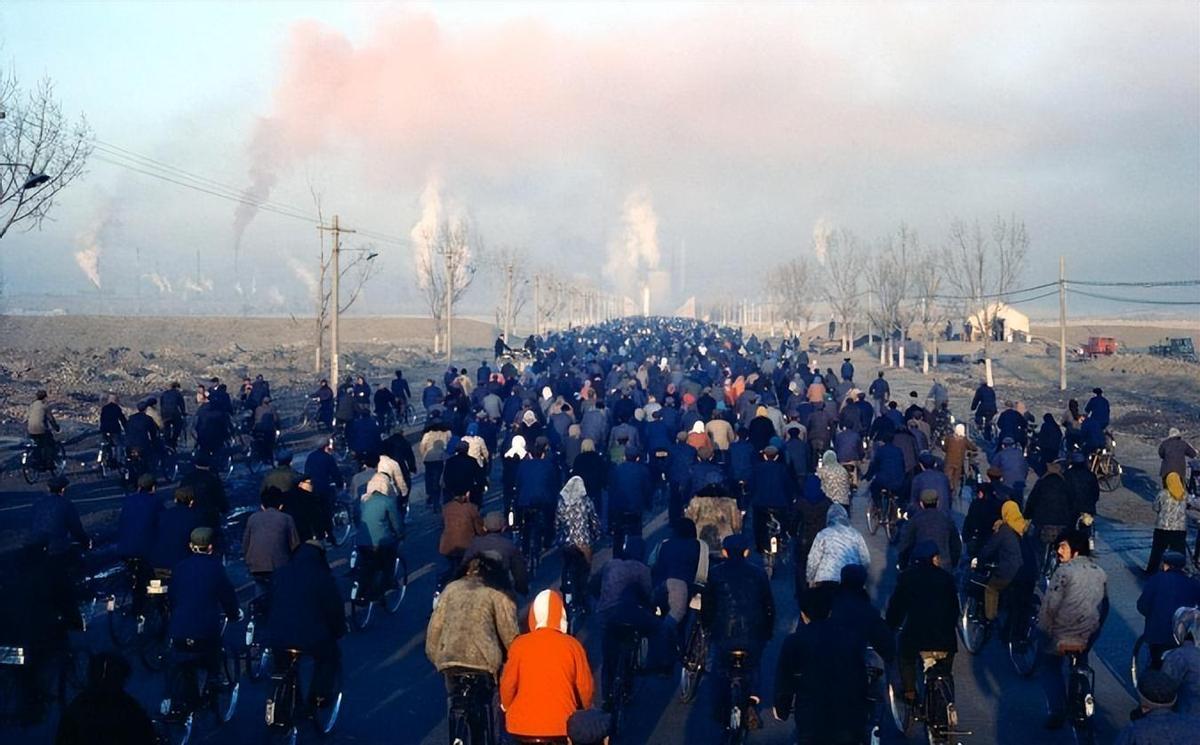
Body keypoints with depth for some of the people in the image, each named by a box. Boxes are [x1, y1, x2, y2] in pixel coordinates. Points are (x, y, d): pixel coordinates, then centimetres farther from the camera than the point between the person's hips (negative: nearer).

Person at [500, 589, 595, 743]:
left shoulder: (520, 644, -7)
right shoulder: (572, 645, -6)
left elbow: (508, 684, -1)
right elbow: (585, 686, -1)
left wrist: (507, 707, 20)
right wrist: (583, 713, 20)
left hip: (524, 723, 0)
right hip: (562, 724, 0)